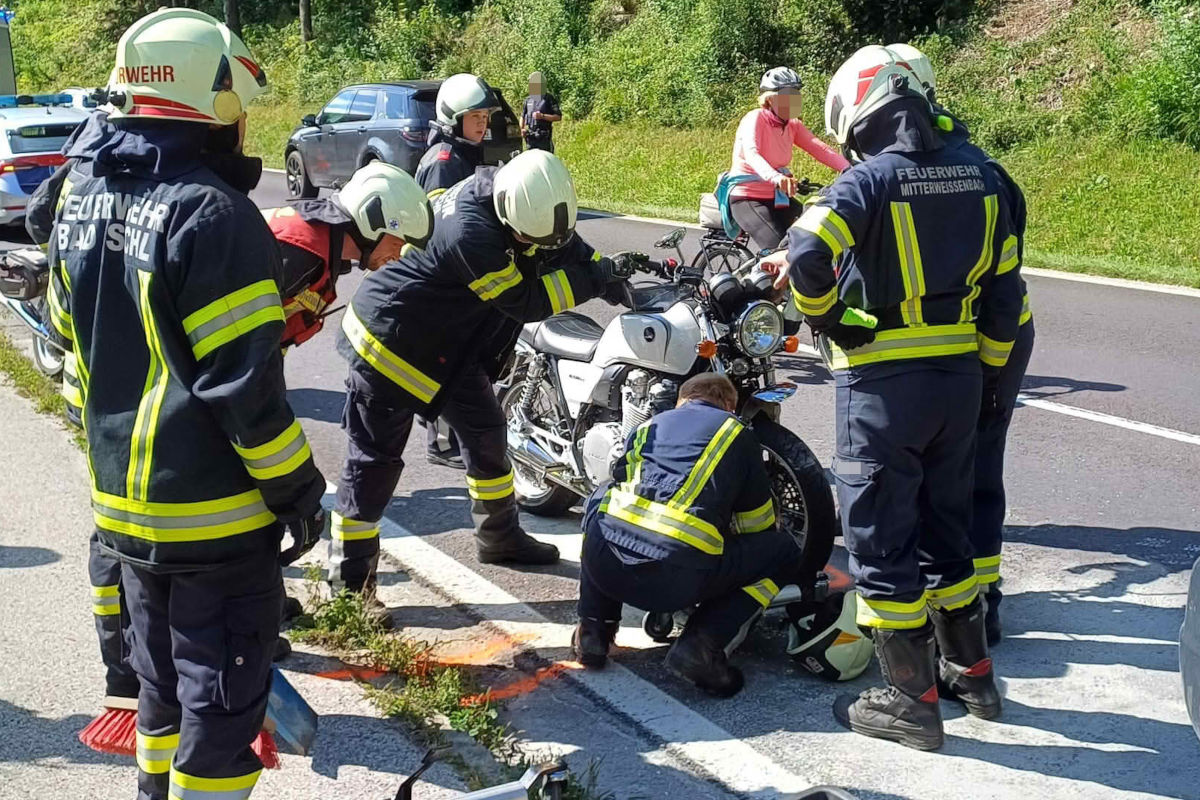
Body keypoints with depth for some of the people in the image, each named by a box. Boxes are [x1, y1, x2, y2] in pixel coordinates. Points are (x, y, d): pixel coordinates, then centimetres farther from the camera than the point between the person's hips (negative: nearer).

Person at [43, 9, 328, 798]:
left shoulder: (82, 196, 5)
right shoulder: (210, 212, -22)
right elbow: (242, 378, -22)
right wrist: (296, 487, -12)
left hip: (122, 498, 8)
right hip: (213, 509, -8)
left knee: (162, 673, 24)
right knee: (222, 693, 4)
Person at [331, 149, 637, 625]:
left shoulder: (517, 200, -8)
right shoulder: (472, 233, -35)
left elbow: (569, 247, 7)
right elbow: (524, 301, -27)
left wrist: (611, 274, -8)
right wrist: (598, 277, -24)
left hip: (449, 341, 9)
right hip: (391, 337, -9)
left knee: (485, 431, 15)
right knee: (375, 460, -4)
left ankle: (499, 536, 33)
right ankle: (349, 580, 3)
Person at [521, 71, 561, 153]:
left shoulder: (549, 99, -3)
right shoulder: (528, 100, 12)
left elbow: (558, 117, -9)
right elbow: (522, 116, 23)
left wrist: (542, 116, -18)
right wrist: (522, 129, 5)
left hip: (544, 137, -5)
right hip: (530, 137, 5)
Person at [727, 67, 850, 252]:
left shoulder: (793, 125, 5)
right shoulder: (755, 119, -16)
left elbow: (821, 149, -8)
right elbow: (751, 154, -35)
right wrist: (776, 178, -55)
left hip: (776, 198, 7)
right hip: (746, 197, -7)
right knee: (778, 249, -25)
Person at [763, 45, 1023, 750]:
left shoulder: (868, 181, -14)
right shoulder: (980, 177, 6)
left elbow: (806, 253, -30)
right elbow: (1004, 289, 9)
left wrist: (822, 314, -11)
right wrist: (988, 368, 19)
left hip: (883, 382, -7)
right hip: (961, 376, 7)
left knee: (882, 540, 3)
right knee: (945, 530, 21)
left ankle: (912, 700, 9)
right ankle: (972, 673, 31)